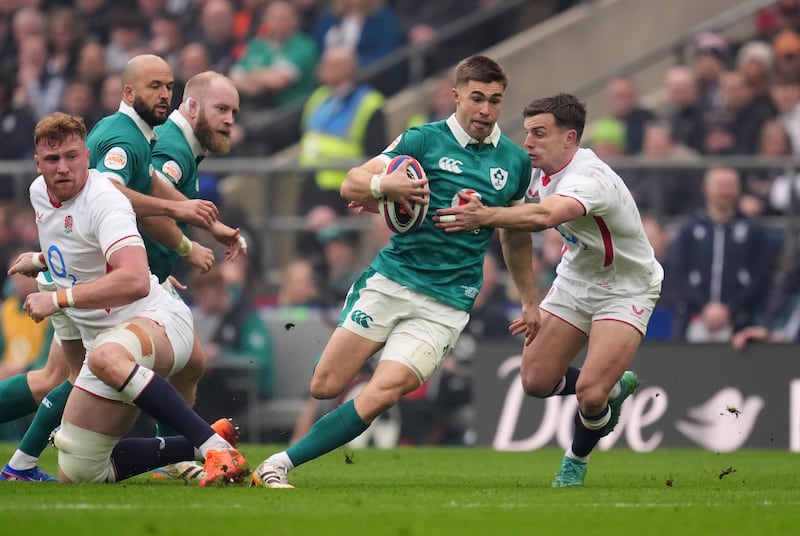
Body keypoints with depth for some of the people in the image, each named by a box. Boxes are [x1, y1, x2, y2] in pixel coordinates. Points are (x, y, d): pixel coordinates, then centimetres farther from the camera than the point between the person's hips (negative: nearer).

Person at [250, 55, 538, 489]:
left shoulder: (515, 161, 9)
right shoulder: (424, 140, 0)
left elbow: (516, 234, 25)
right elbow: (351, 184, -5)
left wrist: (529, 300, 28)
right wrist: (384, 184, -26)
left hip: (445, 306, 1)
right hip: (390, 280, -1)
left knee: (382, 394, -18)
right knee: (325, 387, -7)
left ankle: (279, 465, -14)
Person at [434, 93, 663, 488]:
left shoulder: (589, 179, -34)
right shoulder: (543, 171, -8)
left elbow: (546, 215, -53)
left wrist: (486, 217, -66)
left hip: (625, 290, -8)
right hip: (575, 280, 8)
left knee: (590, 393, -19)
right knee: (535, 380, -1)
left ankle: (576, 461, 13)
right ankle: (613, 387, 27)